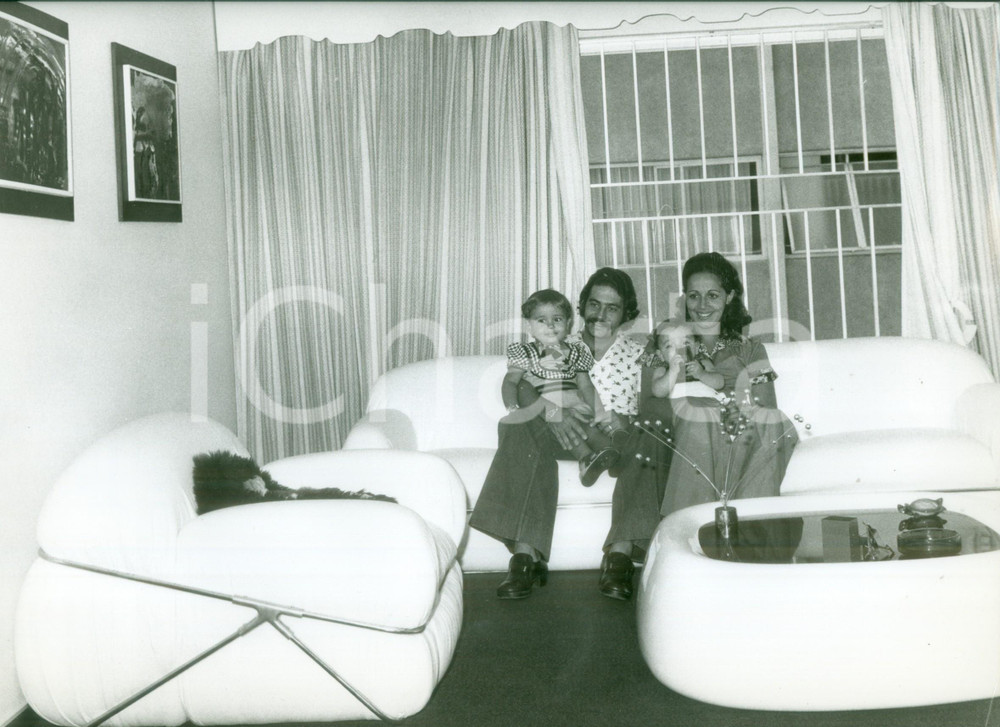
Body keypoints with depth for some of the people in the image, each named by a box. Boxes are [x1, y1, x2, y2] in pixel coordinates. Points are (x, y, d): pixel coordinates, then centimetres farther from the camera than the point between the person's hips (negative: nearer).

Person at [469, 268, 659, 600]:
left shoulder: (637, 354, 18)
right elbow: (519, 387, 1)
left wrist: (622, 420, -20)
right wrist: (552, 411, -21)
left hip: (614, 435, 0)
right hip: (563, 433, 1)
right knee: (522, 432, -30)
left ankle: (619, 555, -38)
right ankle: (526, 554, -37)